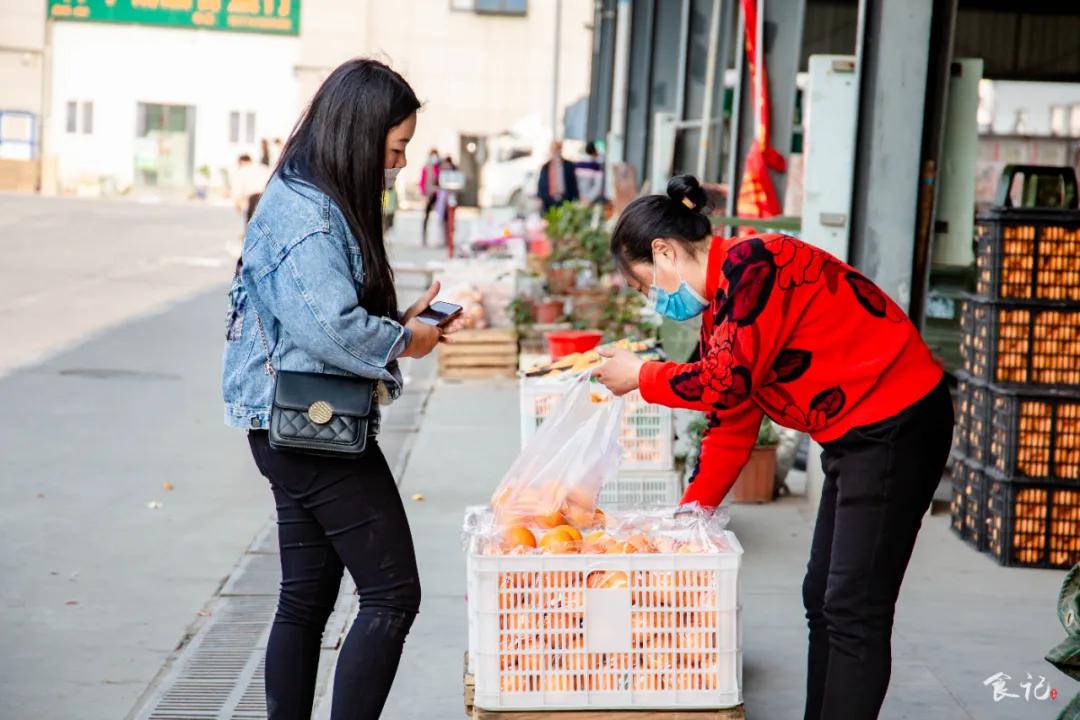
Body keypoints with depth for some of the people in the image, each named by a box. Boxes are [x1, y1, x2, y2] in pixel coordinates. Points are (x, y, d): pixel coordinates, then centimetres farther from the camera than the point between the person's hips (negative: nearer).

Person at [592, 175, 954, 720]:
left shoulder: (750, 263, -16)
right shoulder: (719, 306, 14)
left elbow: (726, 381, -23)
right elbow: (730, 426, 17)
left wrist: (641, 377, -7)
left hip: (896, 423, -11)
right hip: (854, 435, 11)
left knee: (853, 612, -9)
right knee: (822, 600, 13)